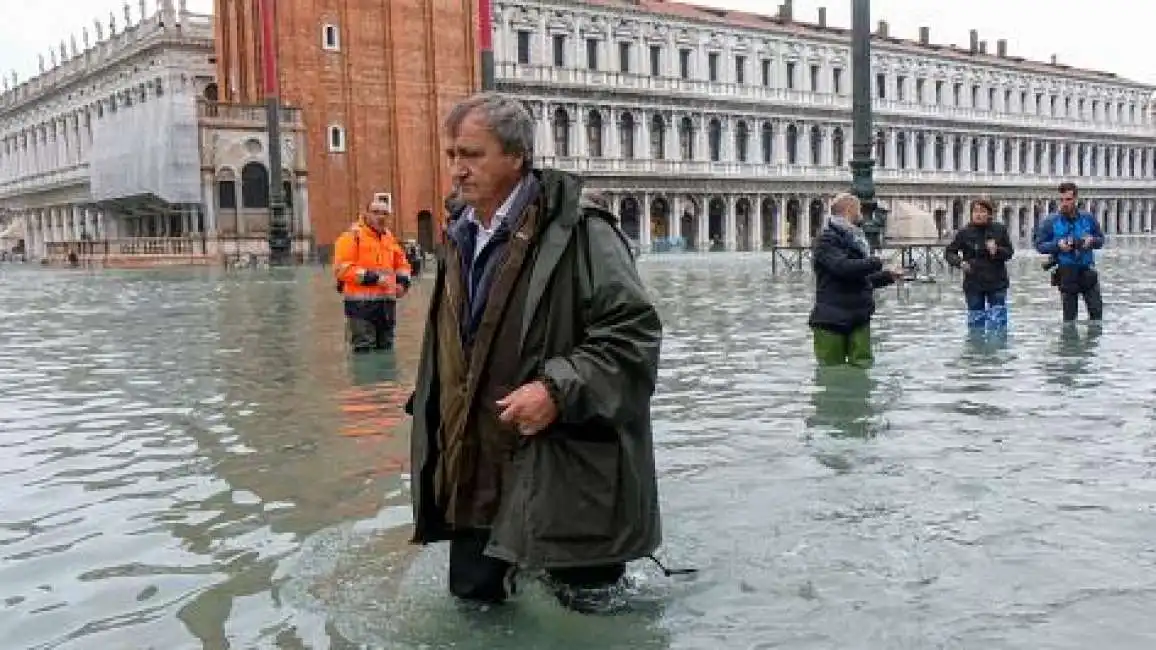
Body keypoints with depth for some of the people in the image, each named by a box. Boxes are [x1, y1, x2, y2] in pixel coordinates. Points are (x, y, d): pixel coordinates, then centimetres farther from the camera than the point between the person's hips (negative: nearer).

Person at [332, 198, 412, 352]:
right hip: (361, 303, -7)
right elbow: (342, 268, -16)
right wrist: (372, 277, -20)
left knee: (385, 347, 15)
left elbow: (402, 262, 29)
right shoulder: (353, 235, -6)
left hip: (387, 302, 7)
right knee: (364, 348, -10)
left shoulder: (389, 237, 16)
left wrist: (403, 281, 8)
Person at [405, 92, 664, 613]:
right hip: (475, 469, 7)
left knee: (583, 602, 7)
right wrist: (432, 421, 20)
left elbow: (635, 331, -18)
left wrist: (557, 390, -25)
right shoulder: (461, 238, 12)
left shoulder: (577, 231, -14)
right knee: (474, 595, 17)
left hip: (560, 473, -7)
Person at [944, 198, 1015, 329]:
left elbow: (1009, 252, 4)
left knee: (998, 321, -1)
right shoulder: (964, 232, -3)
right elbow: (949, 252, 3)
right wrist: (960, 262, -15)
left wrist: (997, 250, -17)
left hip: (997, 284, 0)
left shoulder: (1000, 230, 0)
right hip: (973, 285, 0)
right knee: (975, 320, 6)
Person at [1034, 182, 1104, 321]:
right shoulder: (1050, 222, -3)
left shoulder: (1088, 218, 4)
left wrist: (1092, 240, -11)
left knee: (1096, 310, 0)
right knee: (1069, 315, 6)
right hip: (1066, 274, -2)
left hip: (1087, 271, 2)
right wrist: (1058, 245, -18)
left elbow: (1101, 240, 12)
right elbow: (1039, 245, -1)